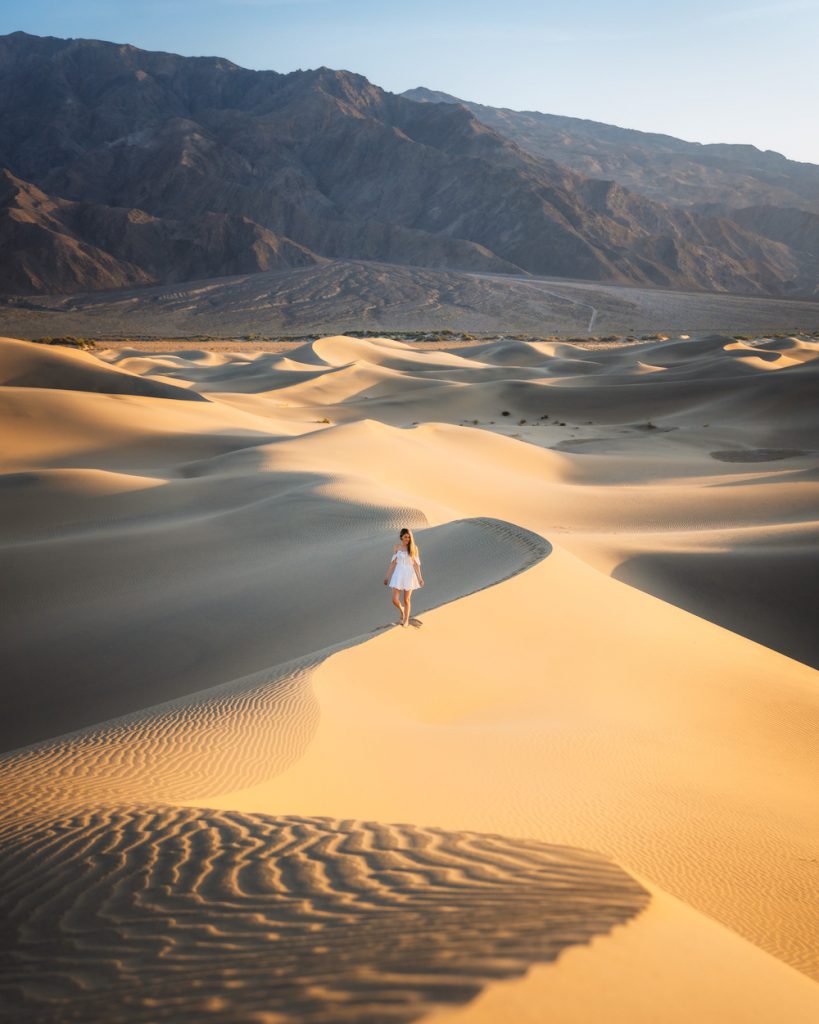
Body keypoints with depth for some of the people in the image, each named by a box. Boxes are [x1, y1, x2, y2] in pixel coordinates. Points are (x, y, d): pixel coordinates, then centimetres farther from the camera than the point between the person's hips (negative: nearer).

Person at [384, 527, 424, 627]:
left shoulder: (414, 548, -3)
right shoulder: (397, 547, 1)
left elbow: (416, 563, -2)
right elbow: (393, 562, 6)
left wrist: (420, 577, -8)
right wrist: (387, 576, 7)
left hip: (409, 575, -1)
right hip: (398, 574, 1)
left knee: (406, 600, 6)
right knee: (395, 599, -6)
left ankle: (406, 620, 25)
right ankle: (401, 610, 28)